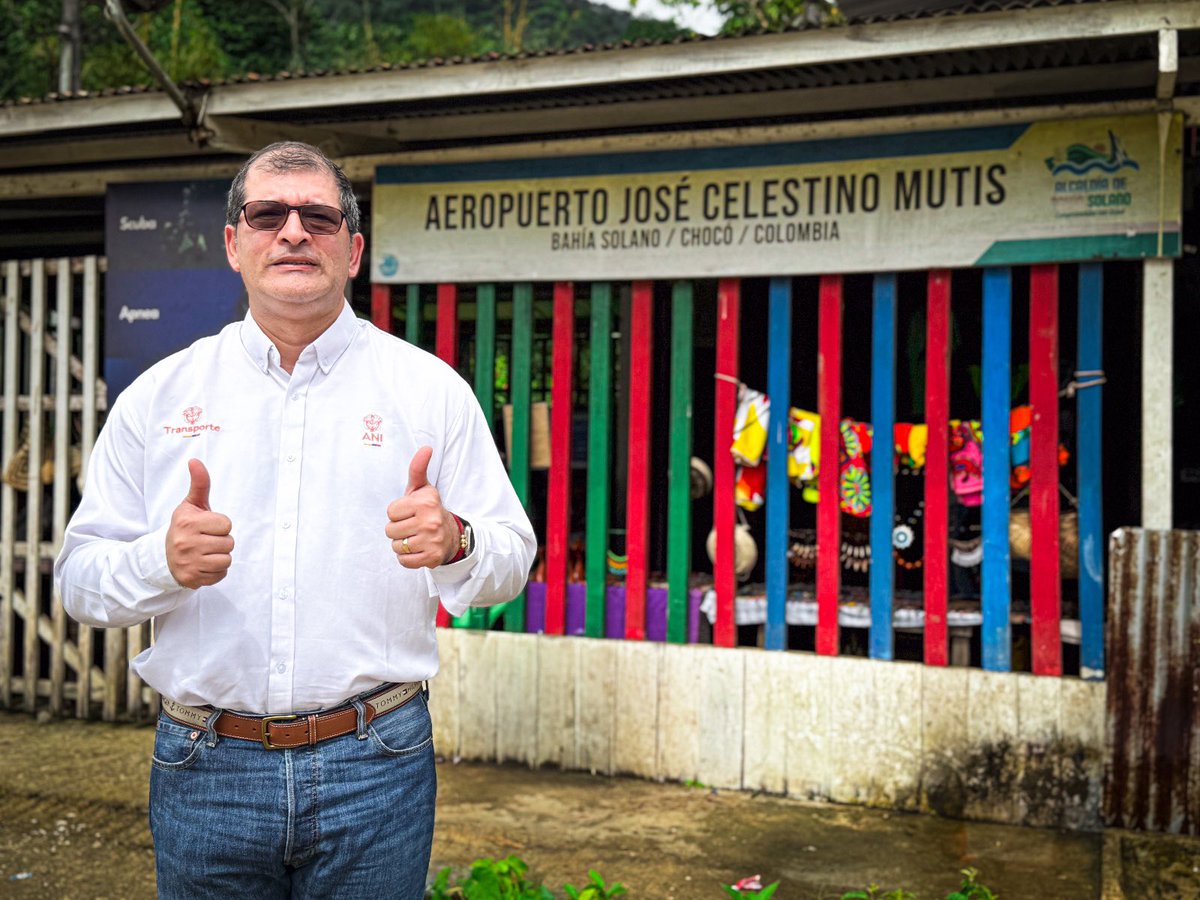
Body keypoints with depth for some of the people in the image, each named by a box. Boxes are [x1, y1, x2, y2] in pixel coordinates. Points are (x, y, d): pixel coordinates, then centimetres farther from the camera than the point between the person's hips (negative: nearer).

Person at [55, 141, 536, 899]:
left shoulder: (431, 388, 1)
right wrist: (162, 560, -18)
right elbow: (80, 580, 3)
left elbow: (512, 559, 0)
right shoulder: (157, 396, 4)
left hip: (376, 762, -1)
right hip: (203, 770, 1)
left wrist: (455, 544, -21)